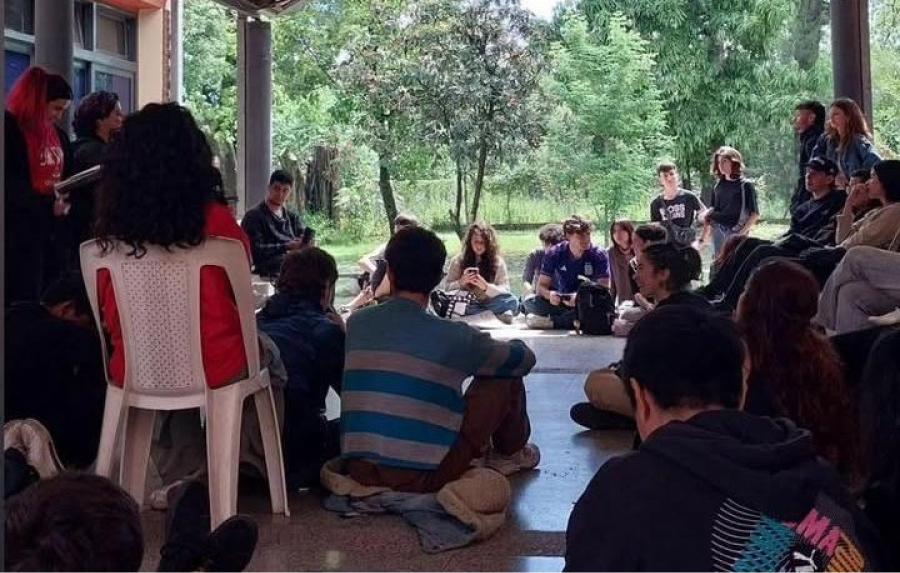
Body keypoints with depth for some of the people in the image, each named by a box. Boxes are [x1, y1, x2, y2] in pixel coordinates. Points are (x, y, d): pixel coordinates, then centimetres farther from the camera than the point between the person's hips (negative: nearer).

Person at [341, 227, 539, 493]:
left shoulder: (357, 323, 3)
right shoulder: (451, 336, -9)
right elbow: (524, 358, 6)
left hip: (359, 470, 5)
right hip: (422, 476, -5)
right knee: (505, 378, 10)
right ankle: (510, 453, 35)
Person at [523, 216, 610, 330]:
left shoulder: (599, 256, -8)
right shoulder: (555, 254, -3)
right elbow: (542, 286, -2)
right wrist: (549, 294, -28)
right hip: (560, 302, 2)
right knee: (530, 303, -24)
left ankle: (550, 321, -31)